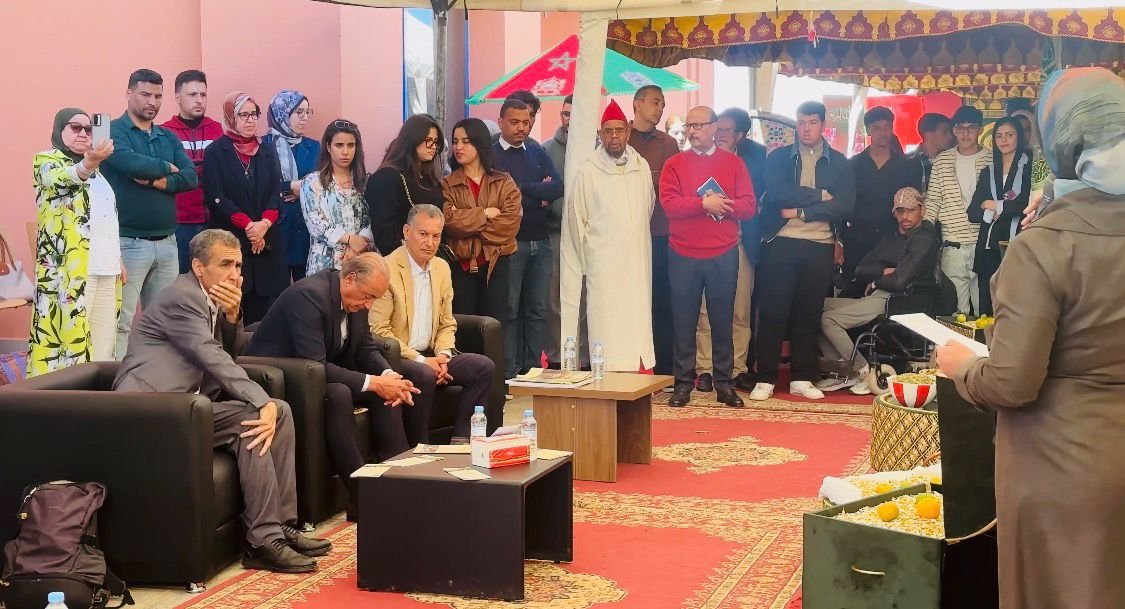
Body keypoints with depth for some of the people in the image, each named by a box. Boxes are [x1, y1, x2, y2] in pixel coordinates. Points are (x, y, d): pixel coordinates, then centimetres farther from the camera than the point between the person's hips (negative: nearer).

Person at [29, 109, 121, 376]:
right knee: (66, 337, -11)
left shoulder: (95, 169, 23)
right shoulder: (47, 161, -1)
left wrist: (118, 257, 21)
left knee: (103, 343, 7)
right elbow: (61, 179, -26)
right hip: (70, 268, -7)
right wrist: (88, 163, -46)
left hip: (105, 266, 7)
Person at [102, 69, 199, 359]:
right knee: (122, 321, -6)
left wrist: (157, 181, -14)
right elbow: (132, 164, -22)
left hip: (167, 241, 6)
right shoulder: (114, 131, -4)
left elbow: (191, 178, 2)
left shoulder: (169, 137, 14)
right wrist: (167, 167, -6)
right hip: (128, 241, -6)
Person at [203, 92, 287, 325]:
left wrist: (264, 223, -12)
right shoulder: (216, 152, 3)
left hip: (266, 242, 4)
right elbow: (216, 196, -6)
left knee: (263, 311, -2)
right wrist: (248, 224, -14)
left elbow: (276, 193, 6)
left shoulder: (267, 152, 16)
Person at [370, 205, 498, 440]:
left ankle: (460, 439, -8)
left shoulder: (442, 268, 11)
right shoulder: (387, 269, -12)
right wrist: (420, 360, -18)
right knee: (424, 375, -35)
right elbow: (379, 331, -16)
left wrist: (443, 355, -5)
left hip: (429, 356, 7)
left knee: (484, 367, -10)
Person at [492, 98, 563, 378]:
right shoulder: (491, 155, -1)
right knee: (510, 310, 0)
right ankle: (509, 372, 4)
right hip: (509, 242, -5)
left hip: (540, 241, 5)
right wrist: (539, 193, -6)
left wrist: (523, 188, -9)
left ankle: (532, 368, 13)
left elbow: (558, 187, 0)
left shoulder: (537, 153, 14)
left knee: (537, 309, 7)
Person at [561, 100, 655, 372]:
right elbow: (576, 220, 3)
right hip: (603, 265, -4)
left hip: (637, 262, 4)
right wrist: (585, 260, 7)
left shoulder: (642, 168, 10)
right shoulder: (588, 172, -1)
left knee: (639, 326, 1)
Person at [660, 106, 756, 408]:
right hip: (683, 256, 0)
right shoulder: (675, 164, 5)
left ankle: (724, 383, 12)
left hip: (723, 255, 0)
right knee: (684, 321, 2)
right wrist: (704, 204, -15)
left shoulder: (733, 163, 7)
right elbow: (669, 204, -8)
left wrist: (721, 205, -14)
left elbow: (748, 206, -1)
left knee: (723, 320, 5)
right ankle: (683, 383, 9)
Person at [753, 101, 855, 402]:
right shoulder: (778, 158, 7)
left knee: (809, 314, 5)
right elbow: (777, 193, -11)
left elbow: (844, 206, -4)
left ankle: (802, 378, 13)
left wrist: (801, 211, -10)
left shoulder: (839, 163, 9)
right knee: (772, 312, -3)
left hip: (820, 246, 1)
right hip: (780, 243, -1)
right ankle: (765, 379, 2)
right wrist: (819, 195, -10)